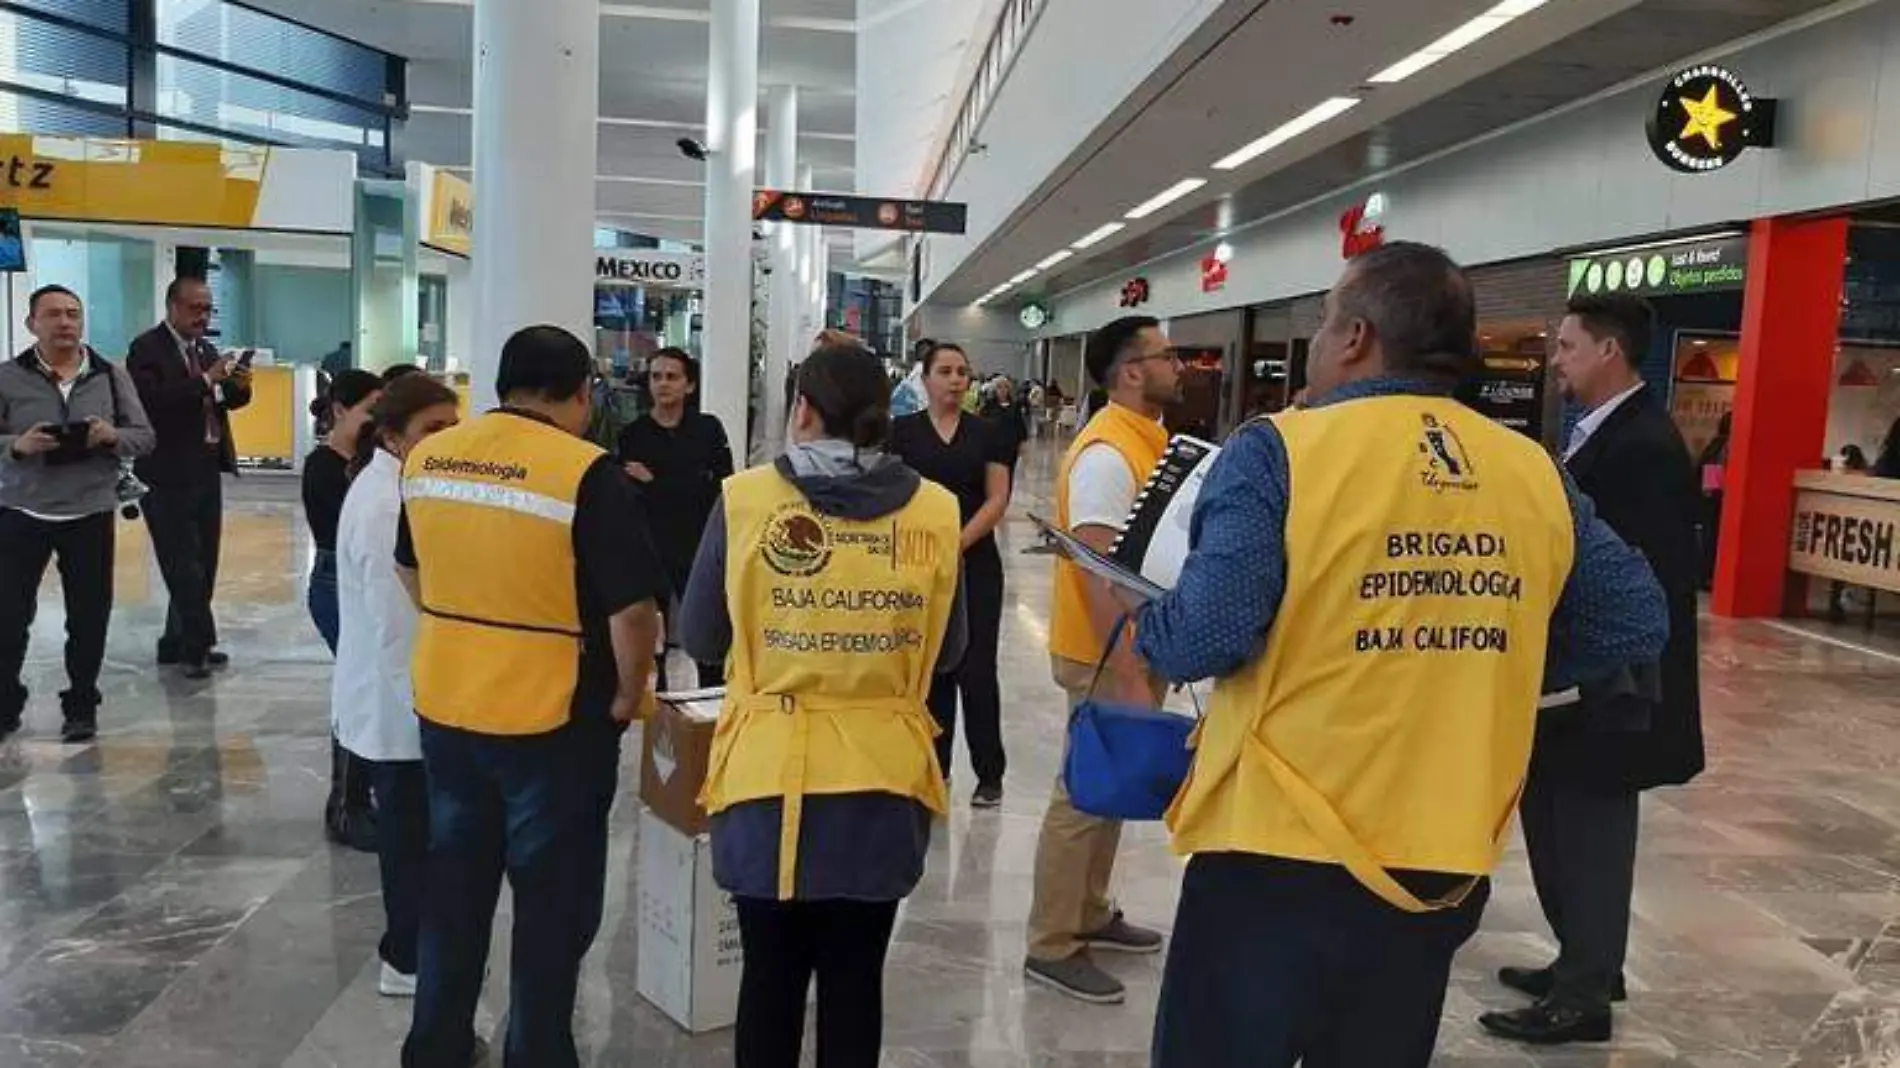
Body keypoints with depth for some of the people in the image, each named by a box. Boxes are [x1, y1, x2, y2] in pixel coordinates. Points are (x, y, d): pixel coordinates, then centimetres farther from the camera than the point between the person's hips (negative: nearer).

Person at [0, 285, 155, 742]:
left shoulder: (111, 377, 3)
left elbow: (145, 437, 4)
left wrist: (113, 436, -16)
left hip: (90, 515, 1)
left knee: (89, 617, 6)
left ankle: (81, 706, 19)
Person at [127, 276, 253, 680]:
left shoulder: (205, 348, 14)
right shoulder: (147, 348, -8)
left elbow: (228, 401, 13)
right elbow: (151, 399, -23)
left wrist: (239, 385, -8)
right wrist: (205, 380, -28)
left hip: (206, 469, 8)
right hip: (169, 473, -8)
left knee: (203, 563, 11)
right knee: (184, 565, -5)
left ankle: (179, 643, 21)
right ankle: (198, 646, 0)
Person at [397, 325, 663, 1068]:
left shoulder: (425, 458, 2)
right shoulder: (587, 474, -17)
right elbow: (633, 610, -19)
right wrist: (628, 697, -4)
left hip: (446, 708, 6)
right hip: (553, 723, -6)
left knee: (452, 891, 21)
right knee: (553, 908, 10)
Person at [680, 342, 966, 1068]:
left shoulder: (746, 500, -8)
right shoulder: (936, 512, -4)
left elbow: (700, 639, 3)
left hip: (770, 777, -1)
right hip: (883, 783, 1)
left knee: (771, 977, 15)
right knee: (856, 979, 14)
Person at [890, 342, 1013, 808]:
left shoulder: (986, 433, 5)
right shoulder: (903, 431, 3)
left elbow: (997, 499, 0)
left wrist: (957, 544, -12)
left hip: (976, 564, 0)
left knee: (976, 669, -2)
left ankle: (990, 773, 9)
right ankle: (933, 768, 20)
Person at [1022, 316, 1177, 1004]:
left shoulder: (1146, 438, 10)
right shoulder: (1107, 453, -21)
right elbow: (1099, 576, -25)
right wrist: (1128, 677, -27)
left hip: (1136, 646, 10)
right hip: (1105, 656, -10)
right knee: (1085, 794, -1)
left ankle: (1089, 915, 33)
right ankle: (1051, 947, 11)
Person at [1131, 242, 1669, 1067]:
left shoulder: (1280, 452, -13)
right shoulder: (1535, 473, 2)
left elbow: (1204, 638, -20)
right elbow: (1636, 623, 8)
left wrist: (1144, 632, 1)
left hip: (1282, 852, -5)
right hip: (1446, 864, 5)